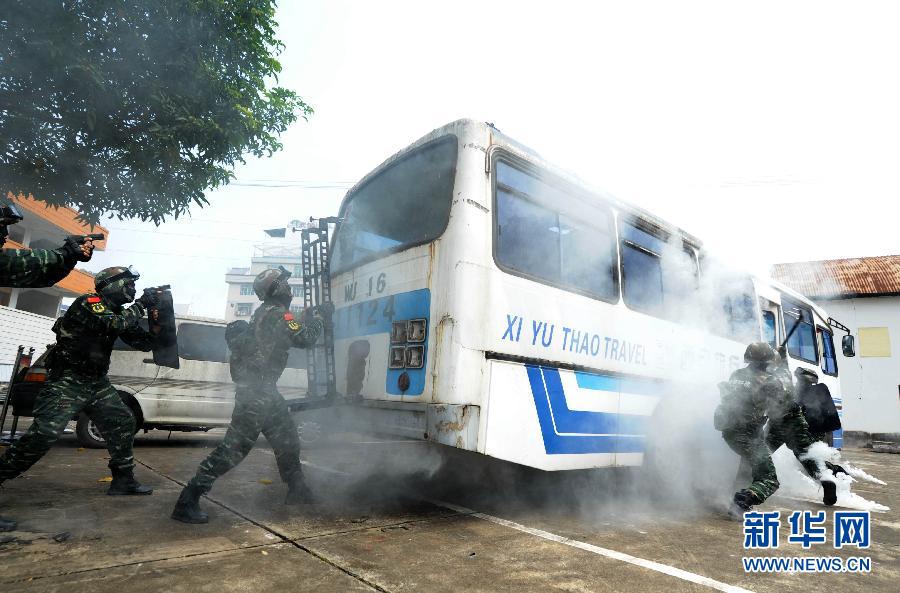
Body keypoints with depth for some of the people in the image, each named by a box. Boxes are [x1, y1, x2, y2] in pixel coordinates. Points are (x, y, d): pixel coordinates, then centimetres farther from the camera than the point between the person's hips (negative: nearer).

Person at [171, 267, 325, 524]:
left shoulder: (266, 312, 15)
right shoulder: (276, 313, -14)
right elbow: (304, 338, -14)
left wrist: (306, 322, 21)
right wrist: (318, 322, 3)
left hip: (263, 388, 10)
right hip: (256, 389, -10)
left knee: (287, 438, 17)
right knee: (235, 445, -8)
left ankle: (297, 491, 29)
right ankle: (188, 500, -2)